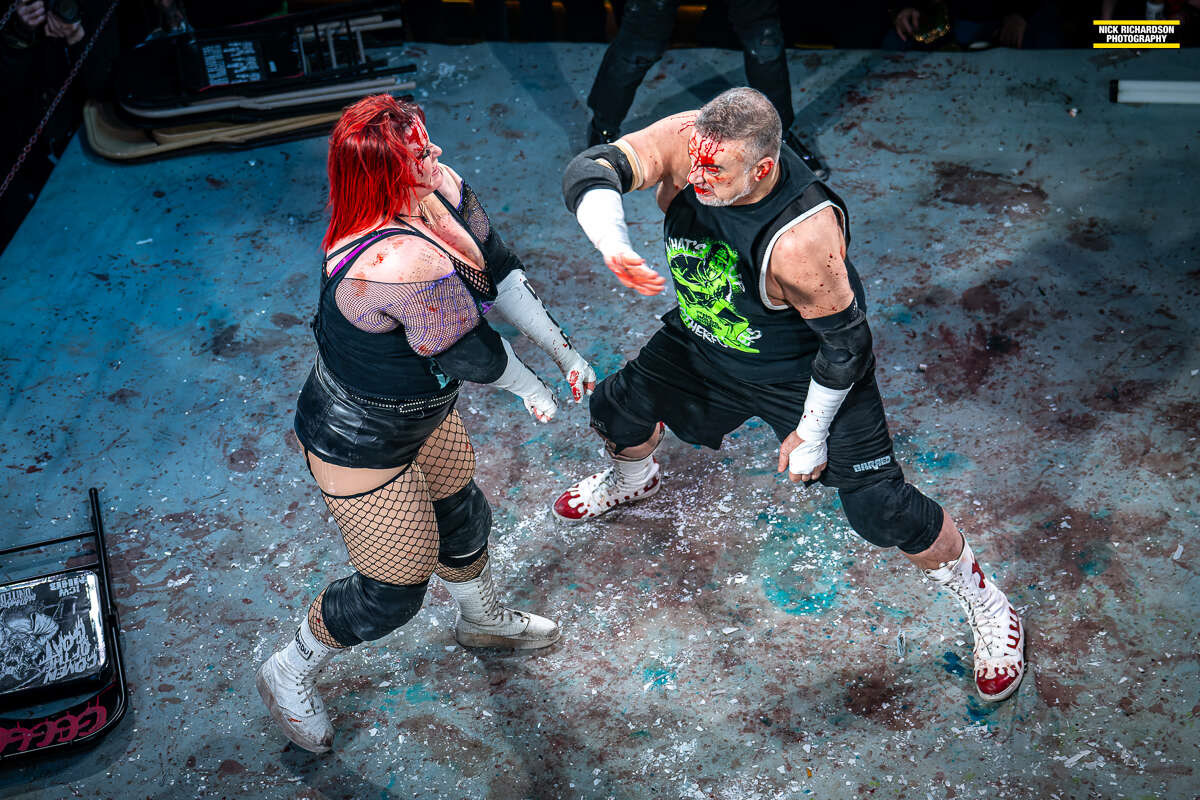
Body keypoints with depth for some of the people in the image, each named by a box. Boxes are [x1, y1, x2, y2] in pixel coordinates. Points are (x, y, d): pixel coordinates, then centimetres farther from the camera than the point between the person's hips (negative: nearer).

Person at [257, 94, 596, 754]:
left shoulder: (441, 191, -14)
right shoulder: (409, 263, -42)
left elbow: (499, 271, -2)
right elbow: (469, 352, -28)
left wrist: (564, 351, -1)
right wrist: (532, 391, -7)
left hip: (418, 410, 9)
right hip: (360, 447, -9)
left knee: (461, 515, 30)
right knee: (395, 588, 10)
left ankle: (482, 618, 62)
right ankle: (288, 675, 37)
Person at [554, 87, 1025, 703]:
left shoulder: (804, 238, -40)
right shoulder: (684, 142, -26)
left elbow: (844, 342, -27)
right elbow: (590, 170, -34)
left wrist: (811, 431, -15)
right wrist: (613, 246, -54)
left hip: (807, 368, -6)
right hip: (703, 341, 6)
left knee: (879, 509, -7)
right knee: (616, 410, 17)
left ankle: (984, 604, 21)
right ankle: (631, 480, 57)